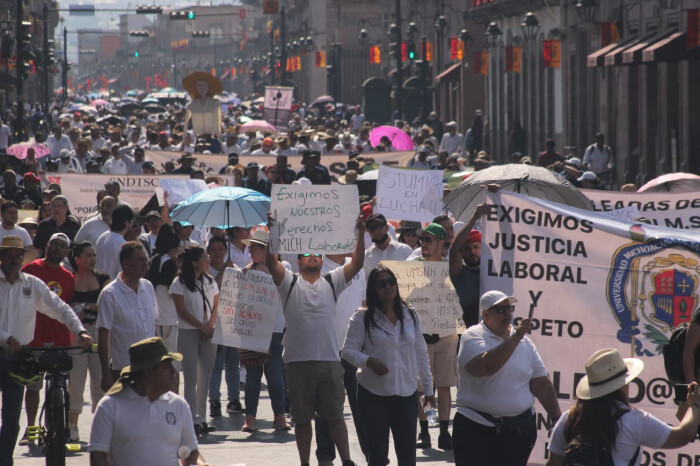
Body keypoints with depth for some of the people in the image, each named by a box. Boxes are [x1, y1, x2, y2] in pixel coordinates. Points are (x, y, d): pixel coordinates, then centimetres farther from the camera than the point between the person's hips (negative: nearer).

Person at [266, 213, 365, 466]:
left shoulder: (331, 282, 12)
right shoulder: (290, 283, 5)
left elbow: (356, 263, 0)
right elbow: (271, 262, -10)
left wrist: (361, 233, -12)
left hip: (329, 360, 1)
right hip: (298, 361, -1)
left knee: (335, 415, 3)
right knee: (302, 417, 6)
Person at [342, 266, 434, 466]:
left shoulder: (409, 315, 9)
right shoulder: (362, 318, -3)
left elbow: (421, 354, 13)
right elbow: (348, 350, -4)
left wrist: (428, 388, 14)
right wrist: (369, 361, -23)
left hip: (406, 393, 3)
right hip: (373, 394, -3)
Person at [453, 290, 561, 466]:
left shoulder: (525, 343, 11)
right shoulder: (473, 337, -4)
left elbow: (541, 384, 14)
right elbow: (484, 367, -24)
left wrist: (557, 419, 6)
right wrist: (515, 338, -25)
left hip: (520, 429, 4)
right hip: (477, 430, -4)